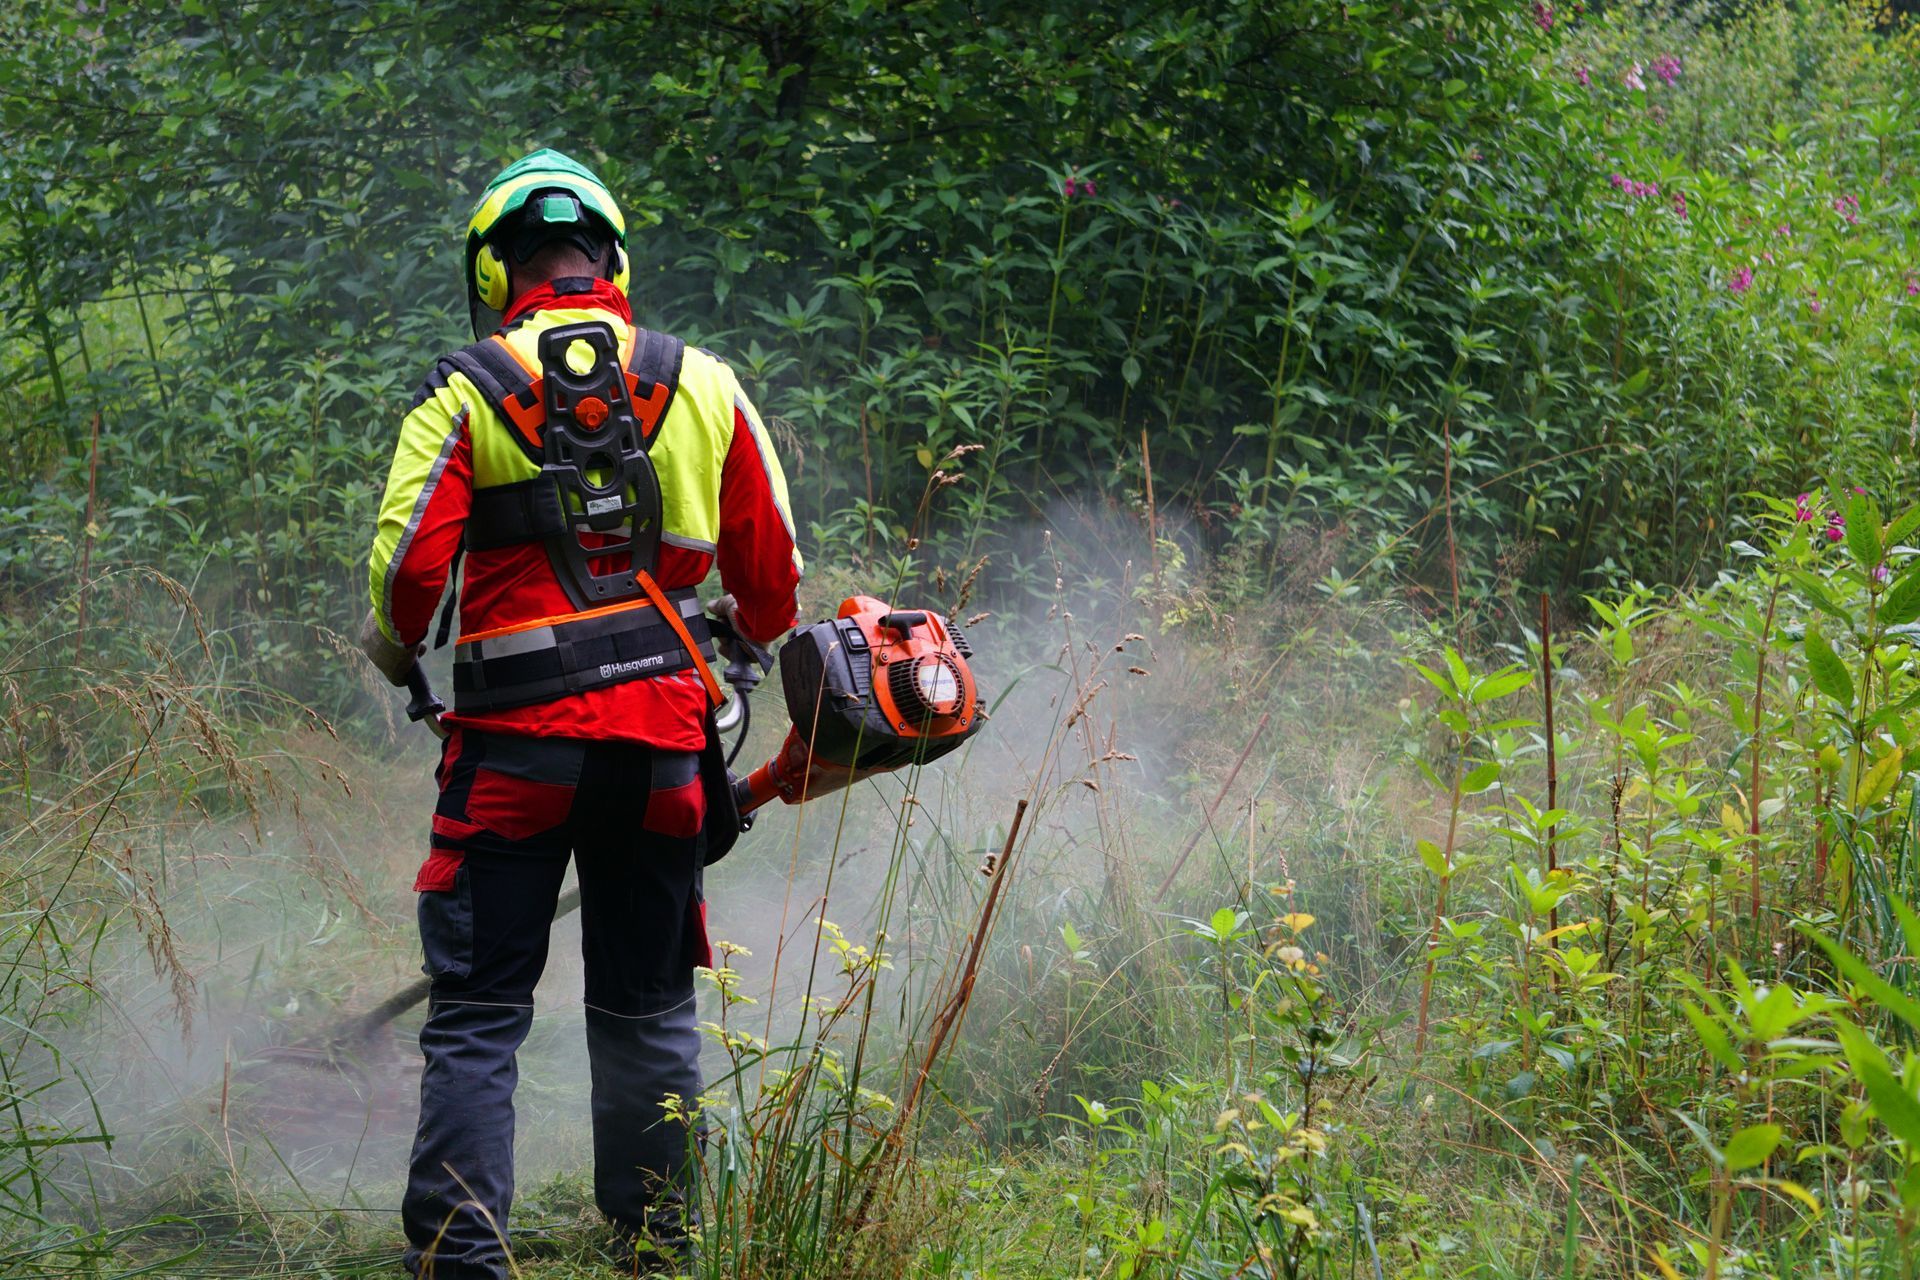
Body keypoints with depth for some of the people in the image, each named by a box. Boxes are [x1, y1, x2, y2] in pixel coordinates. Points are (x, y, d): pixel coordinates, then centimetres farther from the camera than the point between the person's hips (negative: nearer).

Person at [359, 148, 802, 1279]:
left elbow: (410, 561, -10)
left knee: (479, 1011, 3)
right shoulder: (702, 384, 7)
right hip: (663, 738, 3)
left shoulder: (466, 395, -2)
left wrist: (395, 647, 12)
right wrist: (754, 634, 33)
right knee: (649, 1009, 15)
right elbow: (771, 561, 11)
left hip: (517, 740, -3)